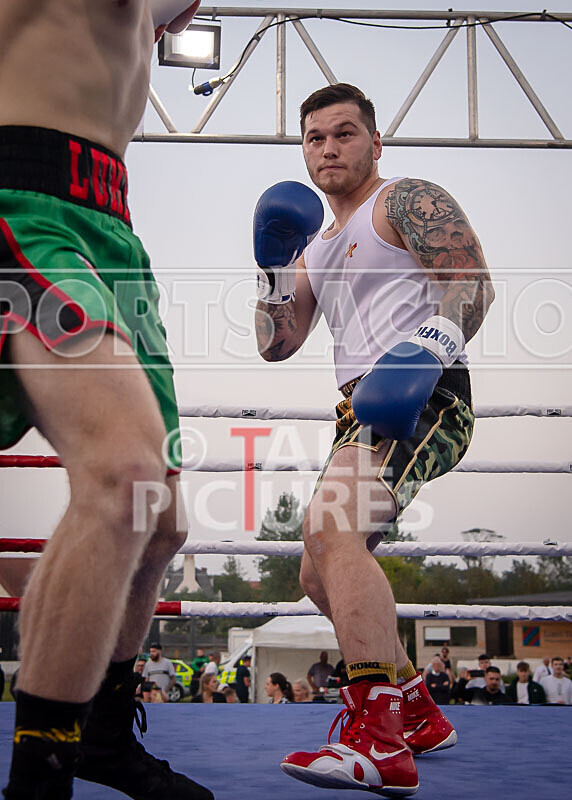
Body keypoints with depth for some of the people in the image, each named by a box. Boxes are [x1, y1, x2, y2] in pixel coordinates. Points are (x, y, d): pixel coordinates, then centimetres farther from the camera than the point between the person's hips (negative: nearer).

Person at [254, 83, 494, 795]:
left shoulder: (408, 201, 4)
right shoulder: (317, 247, 28)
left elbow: (474, 283, -10)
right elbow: (276, 345, 22)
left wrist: (426, 346, -28)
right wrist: (272, 269, 7)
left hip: (422, 396, -10)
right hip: (363, 410, 10)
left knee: (332, 528, -31)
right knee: (320, 574, 15)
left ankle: (381, 742, -37)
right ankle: (417, 714, 27)